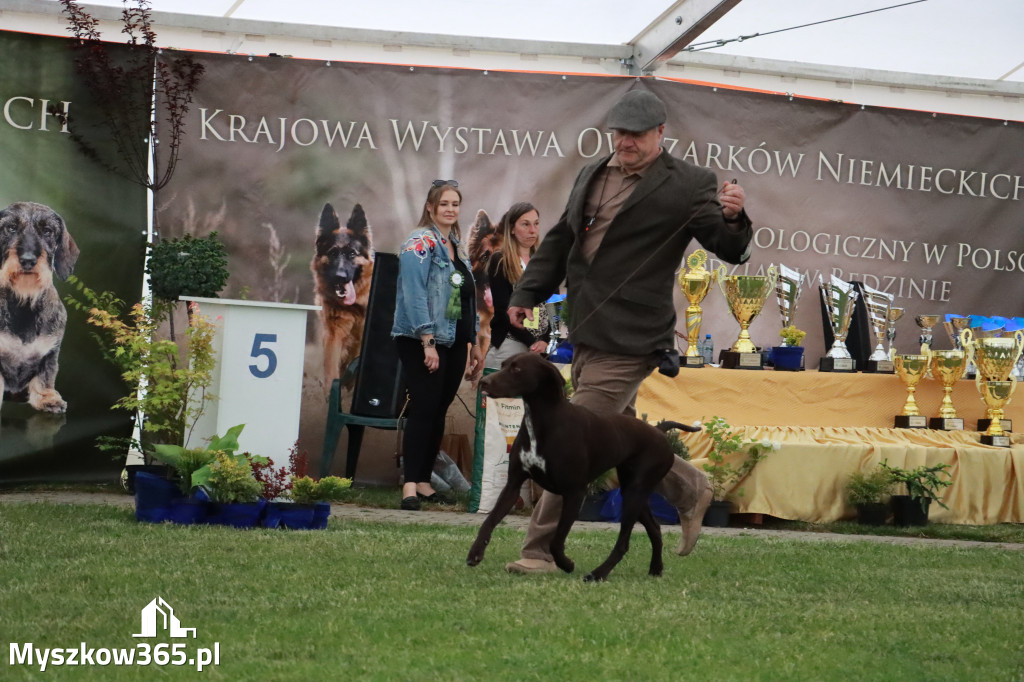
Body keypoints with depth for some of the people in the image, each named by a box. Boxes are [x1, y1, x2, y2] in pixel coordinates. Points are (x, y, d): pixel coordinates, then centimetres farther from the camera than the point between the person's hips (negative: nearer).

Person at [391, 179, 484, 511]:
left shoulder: (456, 246, 18)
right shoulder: (420, 243, -8)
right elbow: (415, 294, -16)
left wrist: (473, 344, 20)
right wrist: (427, 341, -22)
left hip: (453, 342, 8)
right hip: (421, 342, -8)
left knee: (439, 411, 8)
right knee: (424, 408, -13)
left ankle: (424, 482, 13)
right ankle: (410, 485, -14)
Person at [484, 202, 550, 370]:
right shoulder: (499, 262, 3)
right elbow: (502, 311, -5)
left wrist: (545, 340, -6)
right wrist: (532, 342, -11)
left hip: (542, 347, 4)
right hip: (509, 345, -4)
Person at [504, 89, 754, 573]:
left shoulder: (687, 185, -5)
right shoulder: (591, 176, 15)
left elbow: (730, 250, -10)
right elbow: (559, 241, 26)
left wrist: (732, 219, -31)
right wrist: (527, 293, 19)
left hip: (629, 342, -8)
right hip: (586, 334, 8)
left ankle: (540, 549, -2)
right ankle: (689, 490, 37)